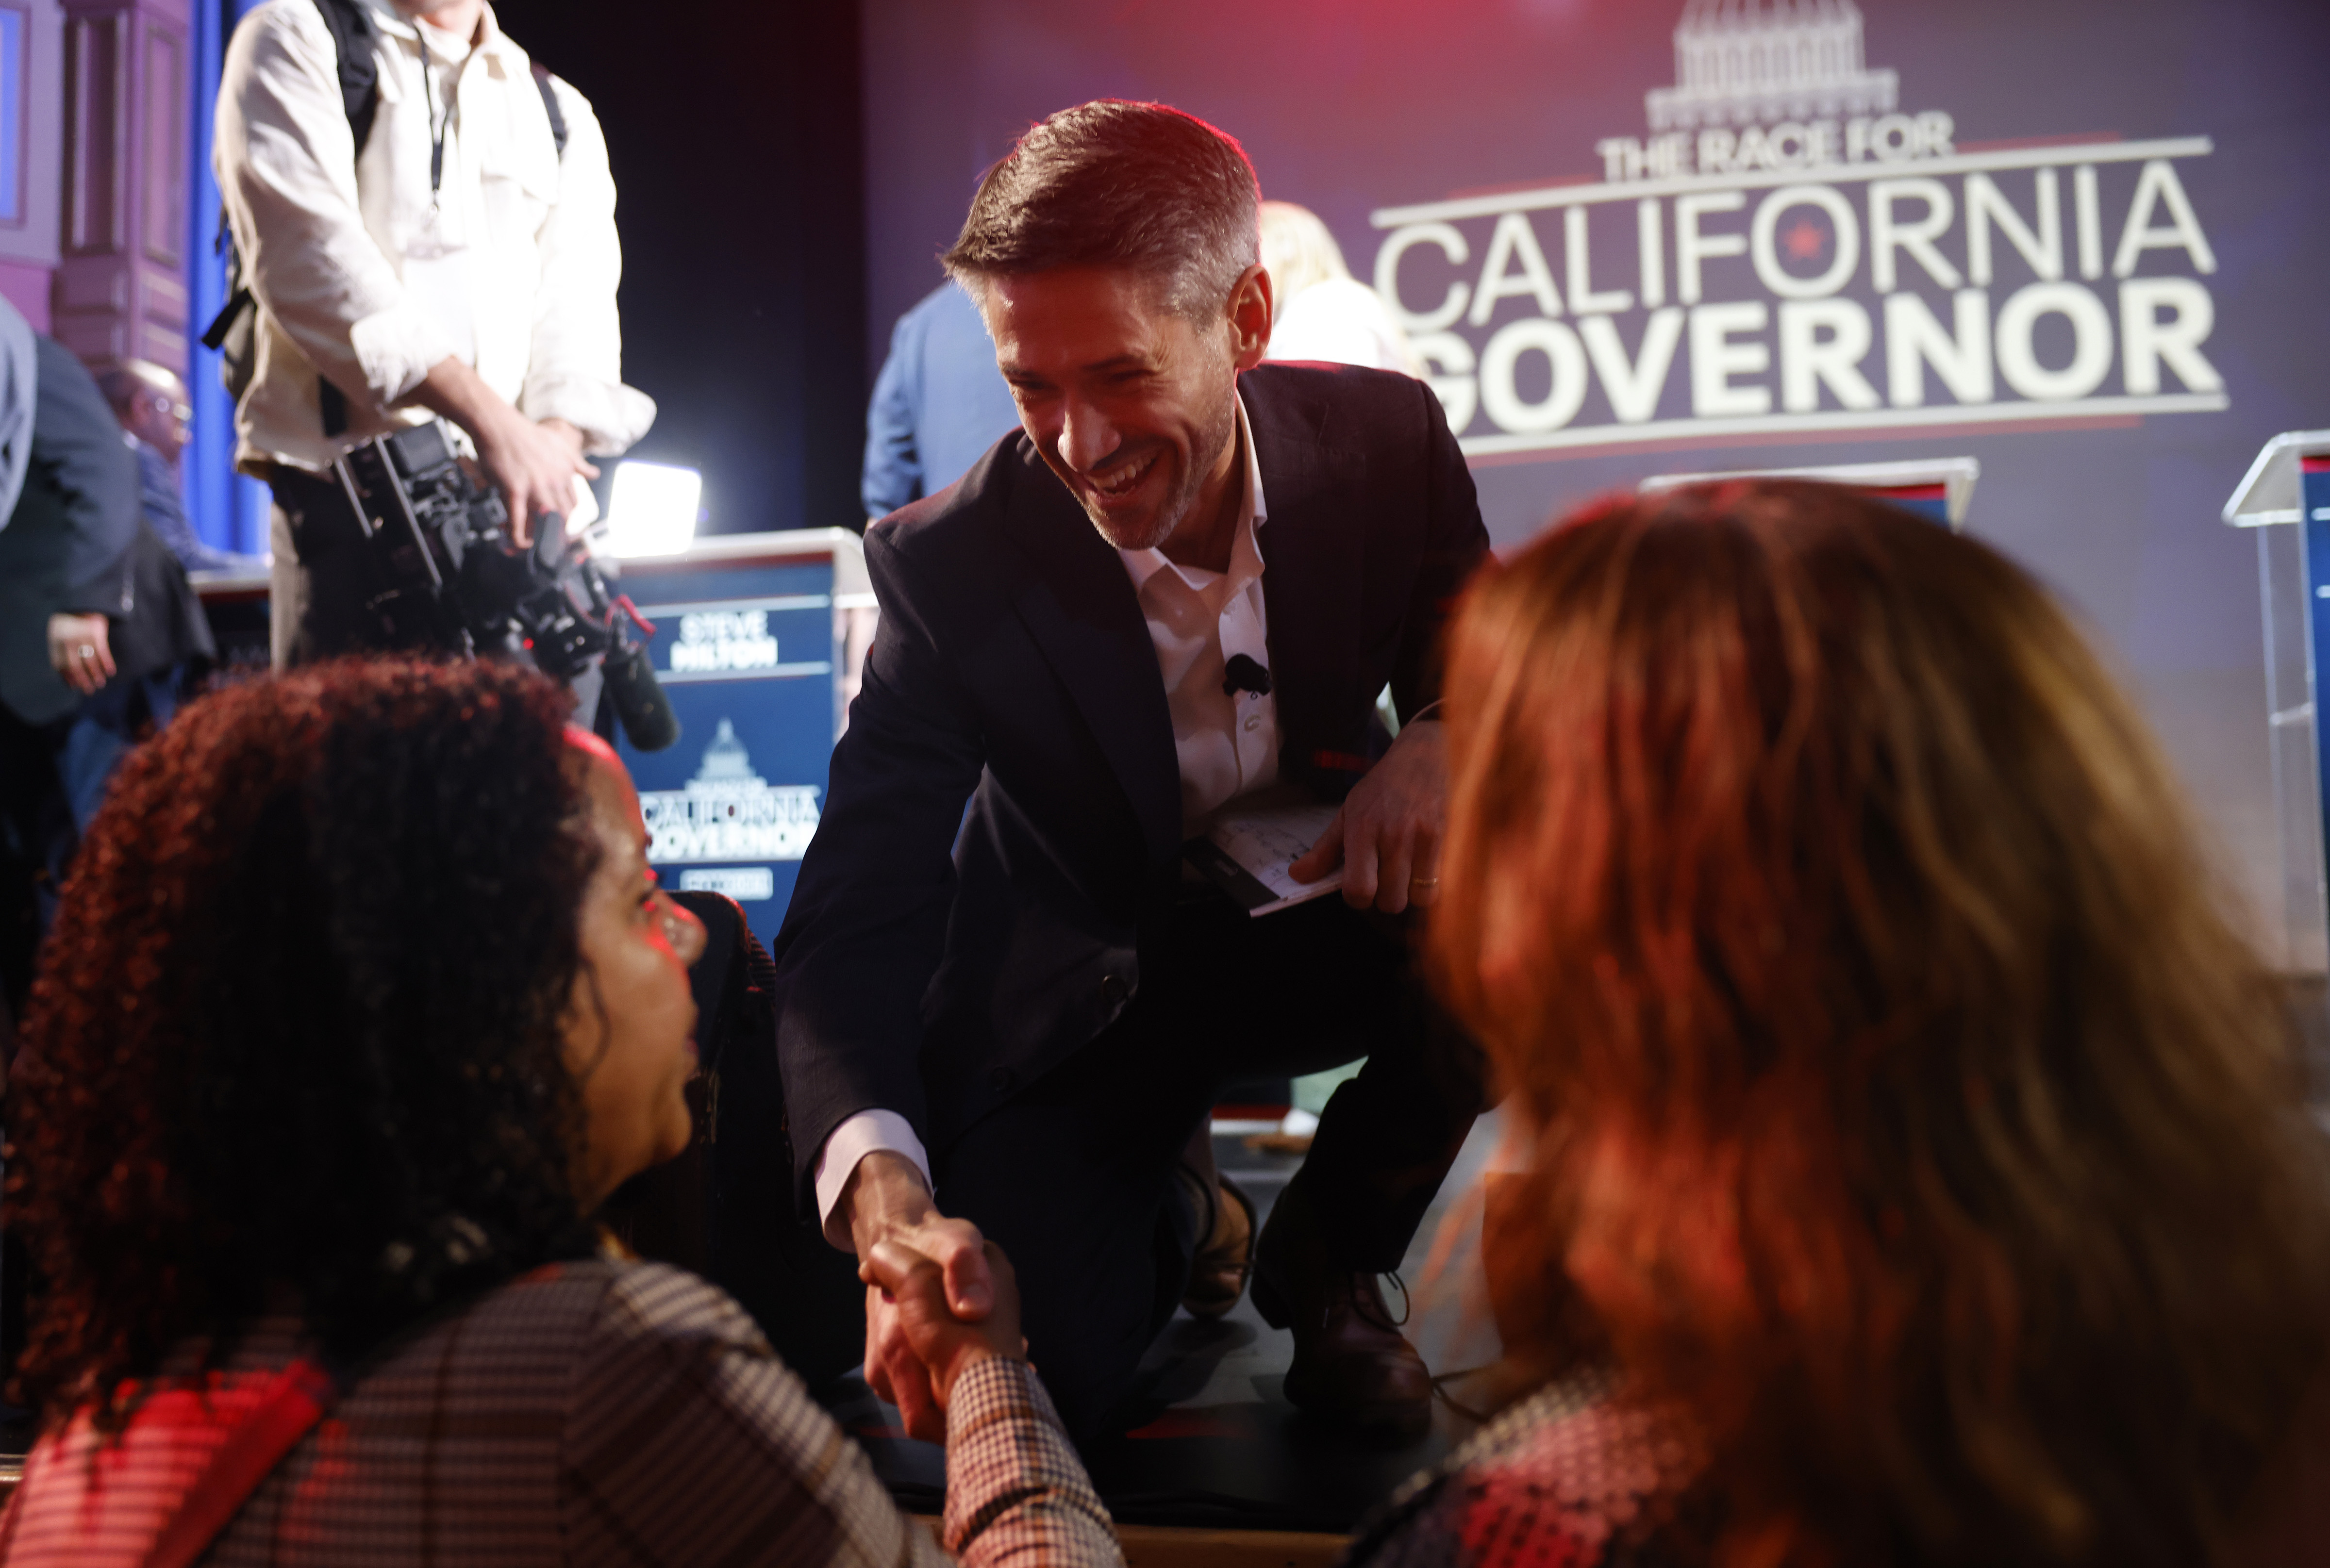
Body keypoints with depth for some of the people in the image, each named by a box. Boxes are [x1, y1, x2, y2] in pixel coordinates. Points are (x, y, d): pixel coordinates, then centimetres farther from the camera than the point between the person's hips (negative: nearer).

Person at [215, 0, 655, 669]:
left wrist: (558, 442, -15)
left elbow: (578, 304, 6)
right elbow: (308, 251, -8)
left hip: (523, 511, 4)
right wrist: (487, 417, -19)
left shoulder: (562, 114, 21)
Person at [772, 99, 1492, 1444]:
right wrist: (883, 1190, -46)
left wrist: (1444, 745, -29)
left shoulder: (1387, 440, -15)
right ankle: (1169, 1210, 17)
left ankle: (1328, 1256, 0)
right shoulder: (949, 567, -22)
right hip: (1076, 1002, -2)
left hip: (1309, 936, 3)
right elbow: (855, 910, -26)